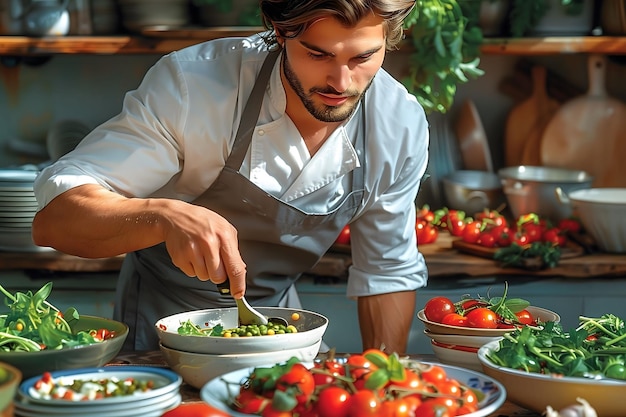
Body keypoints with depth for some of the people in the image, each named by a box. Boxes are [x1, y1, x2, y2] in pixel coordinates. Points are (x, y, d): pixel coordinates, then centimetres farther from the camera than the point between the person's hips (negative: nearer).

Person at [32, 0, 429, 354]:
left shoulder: (403, 124, -14)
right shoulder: (191, 85, -26)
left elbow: (389, 272, -1)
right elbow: (53, 217, -28)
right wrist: (165, 217, -45)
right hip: (163, 328, -3)